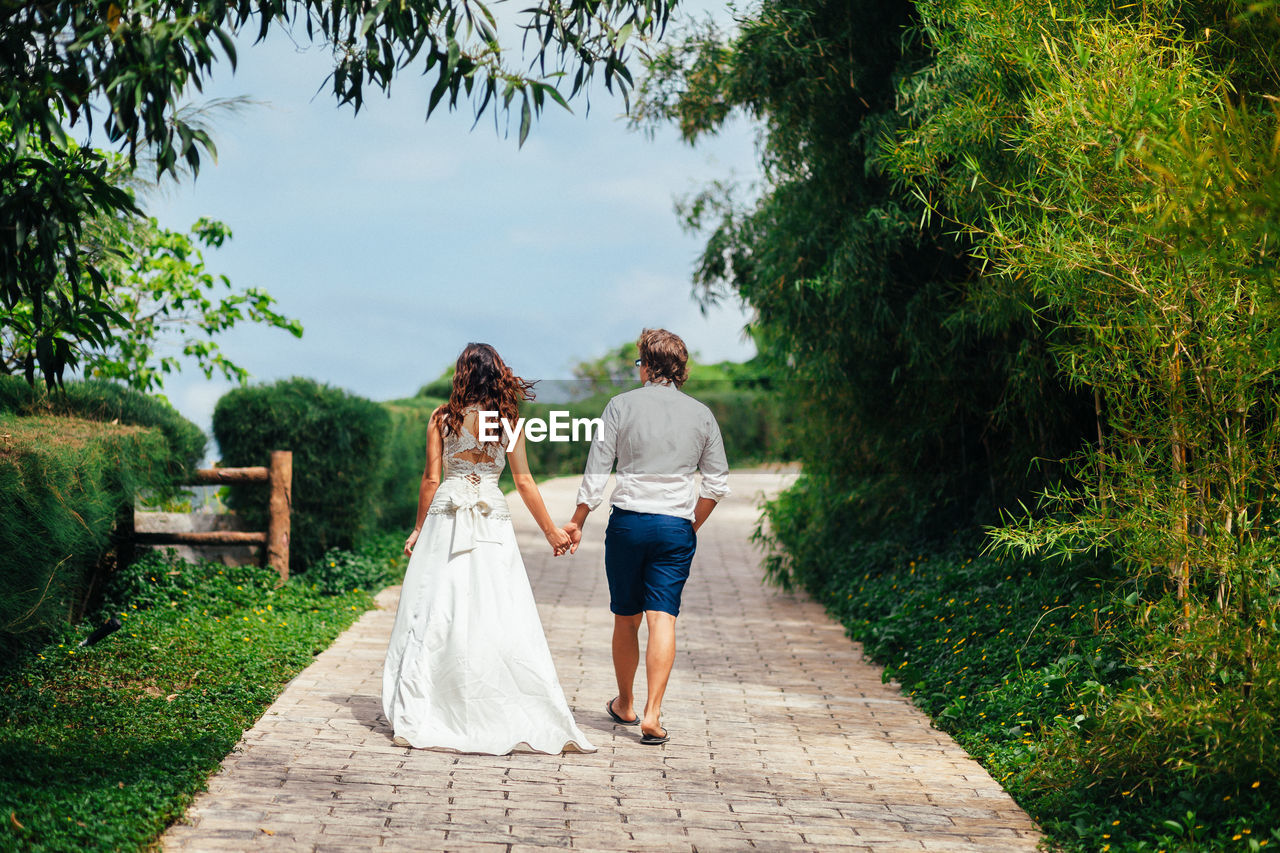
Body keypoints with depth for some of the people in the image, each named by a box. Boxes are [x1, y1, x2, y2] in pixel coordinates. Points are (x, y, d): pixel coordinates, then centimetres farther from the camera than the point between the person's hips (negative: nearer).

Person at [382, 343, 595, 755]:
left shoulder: (442, 418, 1)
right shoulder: (508, 420, 1)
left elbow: (431, 479, 1)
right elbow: (524, 481, 1)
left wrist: (418, 529, 10)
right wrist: (550, 529, 9)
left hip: (445, 519, 0)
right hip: (493, 519, 0)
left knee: (433, 616, 2)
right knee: (499, 619, 0)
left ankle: (417, 717, 1)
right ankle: (516, 719, 1)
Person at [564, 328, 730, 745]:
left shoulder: (622, 405, 0)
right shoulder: (701, 414, 7)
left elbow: (596, 471, -2)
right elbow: (716, 483, 9)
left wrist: (577, 522, 6)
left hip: (628, 521, -1)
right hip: (677, 526, 1)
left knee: (626, 618, 13)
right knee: (662, 618, -4)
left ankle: (625, 705, 28)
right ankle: (652, 714, -14)